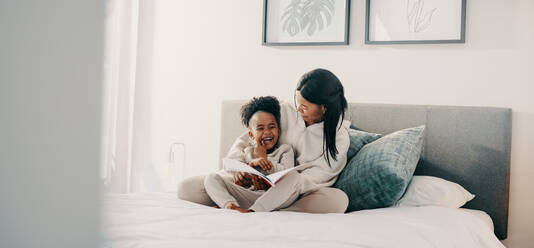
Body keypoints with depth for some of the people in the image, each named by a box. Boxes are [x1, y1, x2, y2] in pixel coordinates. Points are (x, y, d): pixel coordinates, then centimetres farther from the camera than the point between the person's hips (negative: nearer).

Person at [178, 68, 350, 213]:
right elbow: (243, 141, 3)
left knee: (338, 199, -38)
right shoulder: (285, 113, 1)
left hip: (297, 194, -1)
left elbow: (318, 175, -14)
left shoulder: (339, 136, -5)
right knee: (187, 188, -12)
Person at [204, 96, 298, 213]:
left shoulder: (285, 150, 17)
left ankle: (252, 210, -41)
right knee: (212, 178, -6)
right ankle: (230, 205, -38)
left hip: (274, 196, -2)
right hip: (247, 196, 2)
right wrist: (252, 164, -8)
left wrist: (264, 158, 4)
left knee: (294, 178, -33)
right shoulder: (246, 152, 24)